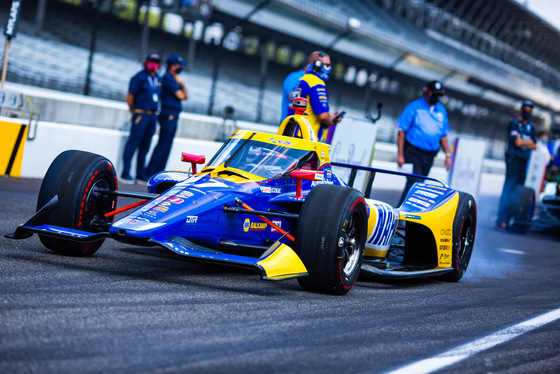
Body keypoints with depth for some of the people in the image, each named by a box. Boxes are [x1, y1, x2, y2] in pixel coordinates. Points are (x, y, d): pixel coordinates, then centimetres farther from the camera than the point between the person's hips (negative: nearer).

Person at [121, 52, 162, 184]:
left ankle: (141, 174, 15)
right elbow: (129, 97, -4)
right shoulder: (139, 77, -5)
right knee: (133, 142, -8)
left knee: (145, 146, 10)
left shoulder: (158, 79, 16)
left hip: (153, 116, 7)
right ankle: (125, 174, -8)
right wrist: (134, 112, 2)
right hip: (141, 114, -7)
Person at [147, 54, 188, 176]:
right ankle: (150, 173, -10)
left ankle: (158, 172, 12)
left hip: (173, 116, 10)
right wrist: (179, 89, 7)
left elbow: (186, 96, 19)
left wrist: (181, 84, 3)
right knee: (162, 145, -11)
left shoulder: (173, 78, 20)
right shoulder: (168, 77, -10)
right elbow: (180, 96, -14)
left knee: (166, 147, 9)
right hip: (168, 114, -10)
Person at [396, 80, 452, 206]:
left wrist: (447, 154, 11)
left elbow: (443, 135, 18)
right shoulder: (414, 107, -5)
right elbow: (401, 131, -6)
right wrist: (400, 154, -10)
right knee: (414, 182, -16)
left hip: (429, 156, 6)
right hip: (412, 153, -6)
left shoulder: (442, 110, 11)